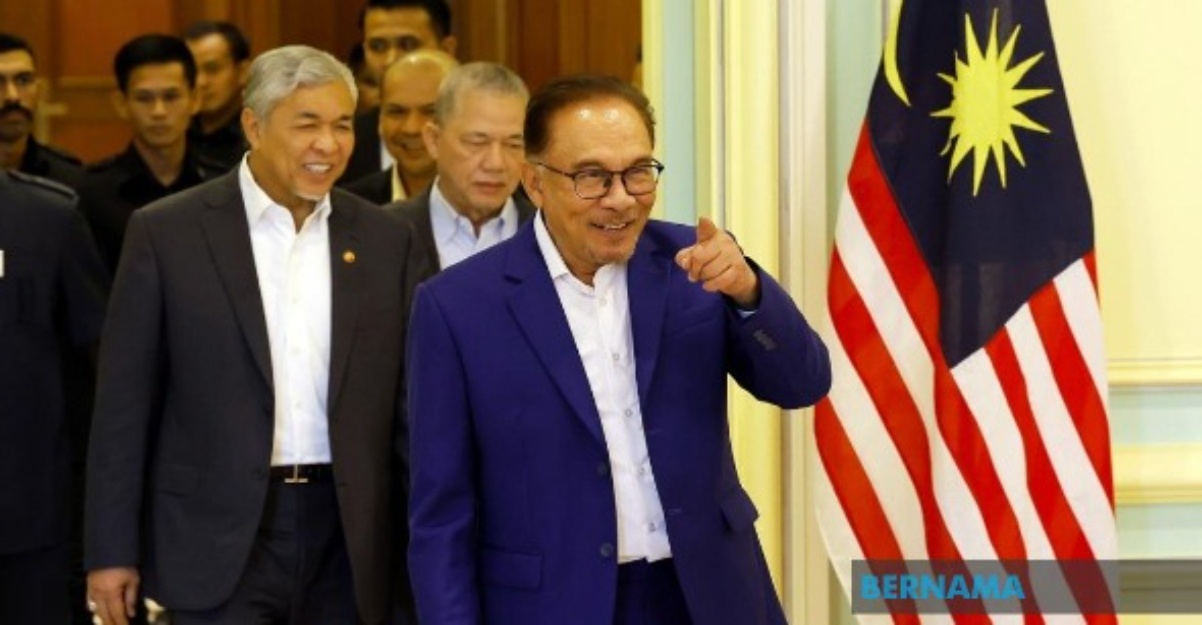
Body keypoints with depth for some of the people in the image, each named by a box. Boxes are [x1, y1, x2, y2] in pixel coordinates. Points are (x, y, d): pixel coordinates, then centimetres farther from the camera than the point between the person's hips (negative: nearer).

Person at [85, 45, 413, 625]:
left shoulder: (382, 239, 7)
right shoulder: (167, 232, -2)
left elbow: (400, 407, 10)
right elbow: (125, 403, -2)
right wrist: (112, 551, -5)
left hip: (345, 541, 3)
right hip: (219, 541, -3)